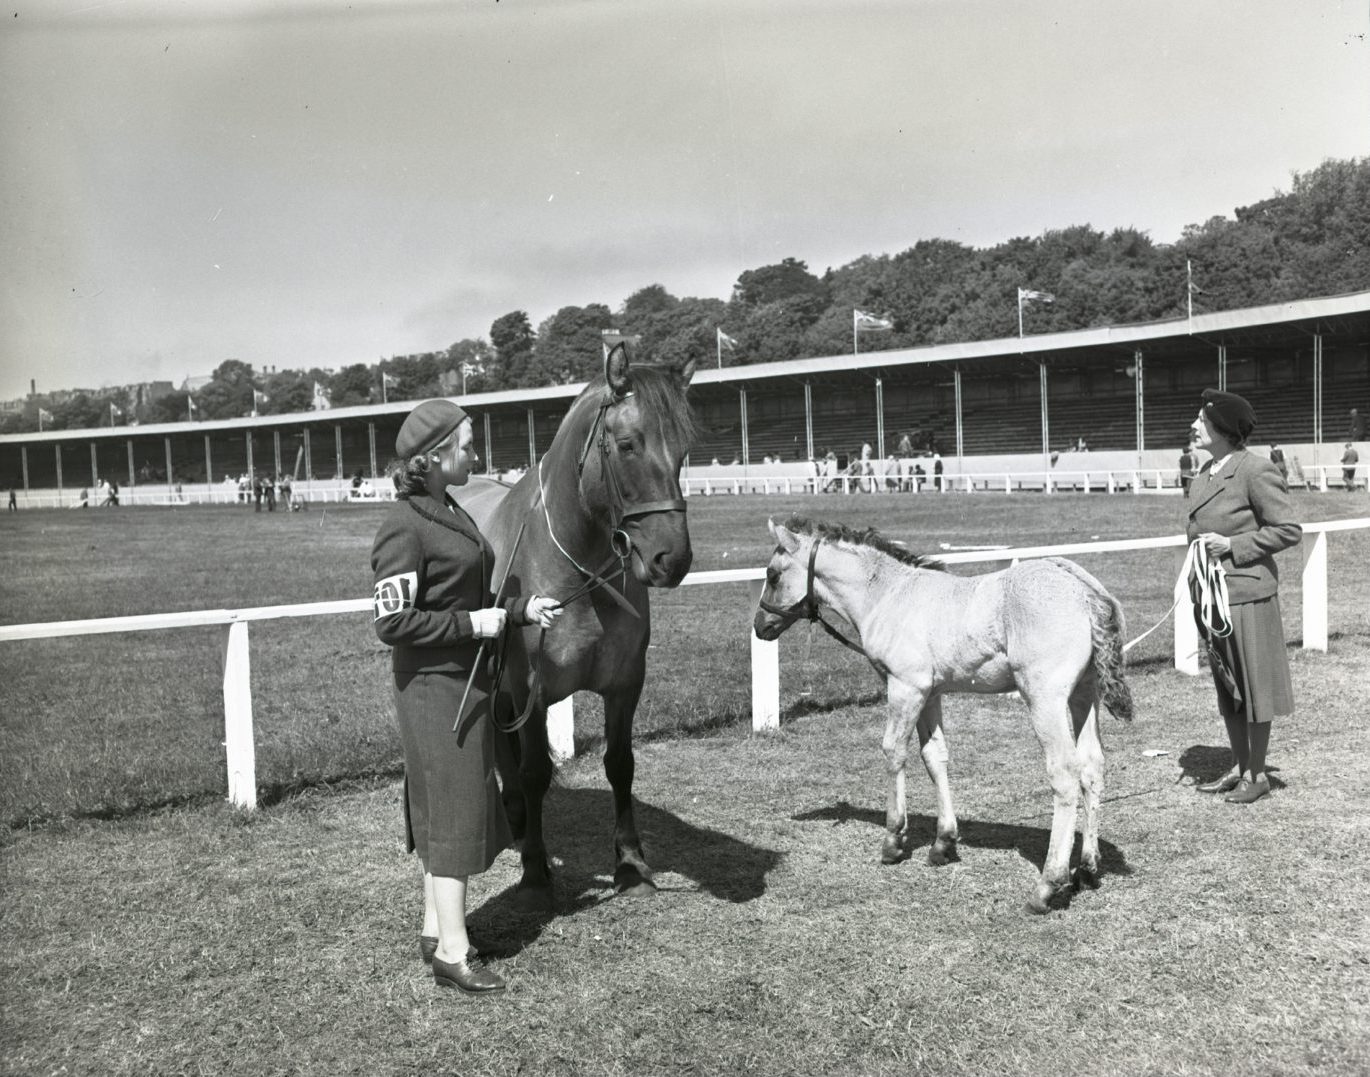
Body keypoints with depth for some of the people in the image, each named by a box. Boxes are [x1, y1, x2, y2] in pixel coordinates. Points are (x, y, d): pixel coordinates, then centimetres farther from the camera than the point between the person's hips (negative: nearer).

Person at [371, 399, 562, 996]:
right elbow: (393, 623, -20)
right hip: (433, 684, -9)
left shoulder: (449, 513, 10)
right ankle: (453, 952, 8)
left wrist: (520, 610, 6)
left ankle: (436, 928, 29)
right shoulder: (405, 527, -18)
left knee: (452, 808, 16)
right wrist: (473, 623, -20)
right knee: (453, 810, -2)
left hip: (465, 678, 9)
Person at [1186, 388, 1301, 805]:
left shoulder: (1256, 471, -13)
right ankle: (1239, 768, 27)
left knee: (1252, 687, 3)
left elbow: (1289, 531, -13)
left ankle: (1257, 774, 16)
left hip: (1246, 594, -8)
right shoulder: (1204, 473, 11)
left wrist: (1232, 546, -17)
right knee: (1226, 688, 15)